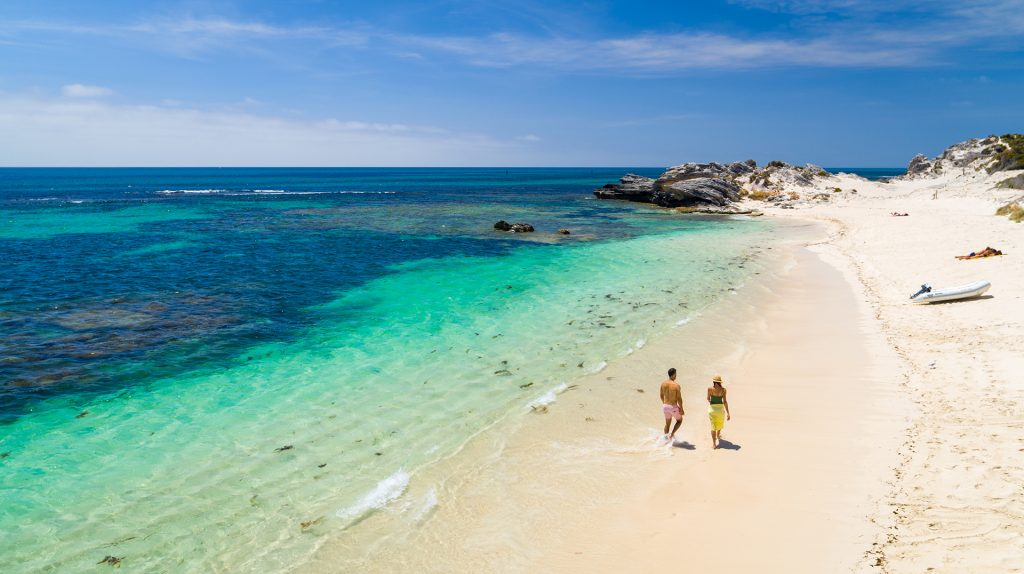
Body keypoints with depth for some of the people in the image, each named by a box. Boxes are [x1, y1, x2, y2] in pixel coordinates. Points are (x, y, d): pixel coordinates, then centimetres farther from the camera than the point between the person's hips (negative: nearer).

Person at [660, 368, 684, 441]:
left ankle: (666, 438, 26)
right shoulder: (676, 385, -19)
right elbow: (679, 399, -16)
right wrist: (681, 409, -6)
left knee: (667, 423, 22)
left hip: (665, 406, 5)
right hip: (673, 407, -5)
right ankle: (672, 434, 7)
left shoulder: (663, 384, -2)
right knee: (679, 420, 22)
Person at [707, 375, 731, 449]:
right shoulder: (723, 389, -9)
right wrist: (728, 413, -8)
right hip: (720, 407, 1)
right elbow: (725, 401, -11)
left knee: (713, 426, 7)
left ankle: (714, 444, 2)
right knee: (720, 423, 28)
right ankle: (718, 435, 54)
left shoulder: (710, 388, -9)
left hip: (712, 408, -1)